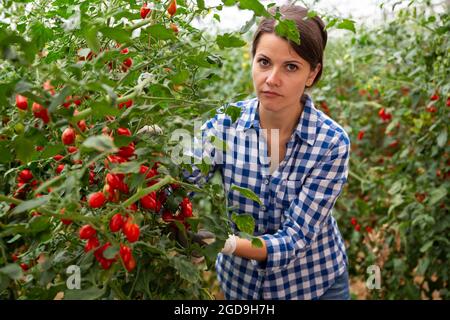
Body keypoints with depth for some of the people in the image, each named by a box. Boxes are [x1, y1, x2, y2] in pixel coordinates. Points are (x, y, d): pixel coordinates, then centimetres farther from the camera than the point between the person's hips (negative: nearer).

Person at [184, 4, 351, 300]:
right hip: (240, 281, 2)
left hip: (314, 283, -2)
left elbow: (295, 238, -25)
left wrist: (227, 243, -41)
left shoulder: (331, 142, -22)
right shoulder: (226, 123, -15)